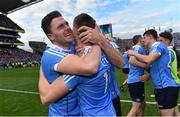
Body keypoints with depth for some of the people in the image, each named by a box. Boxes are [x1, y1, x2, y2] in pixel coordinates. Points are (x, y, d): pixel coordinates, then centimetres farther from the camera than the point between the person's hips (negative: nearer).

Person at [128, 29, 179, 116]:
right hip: (160, 86, 10)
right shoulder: (153, 48, 18)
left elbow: (148, 60, -27)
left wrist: (134, 53, -14)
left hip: (166, 86, -10)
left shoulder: (159, 46, -11)